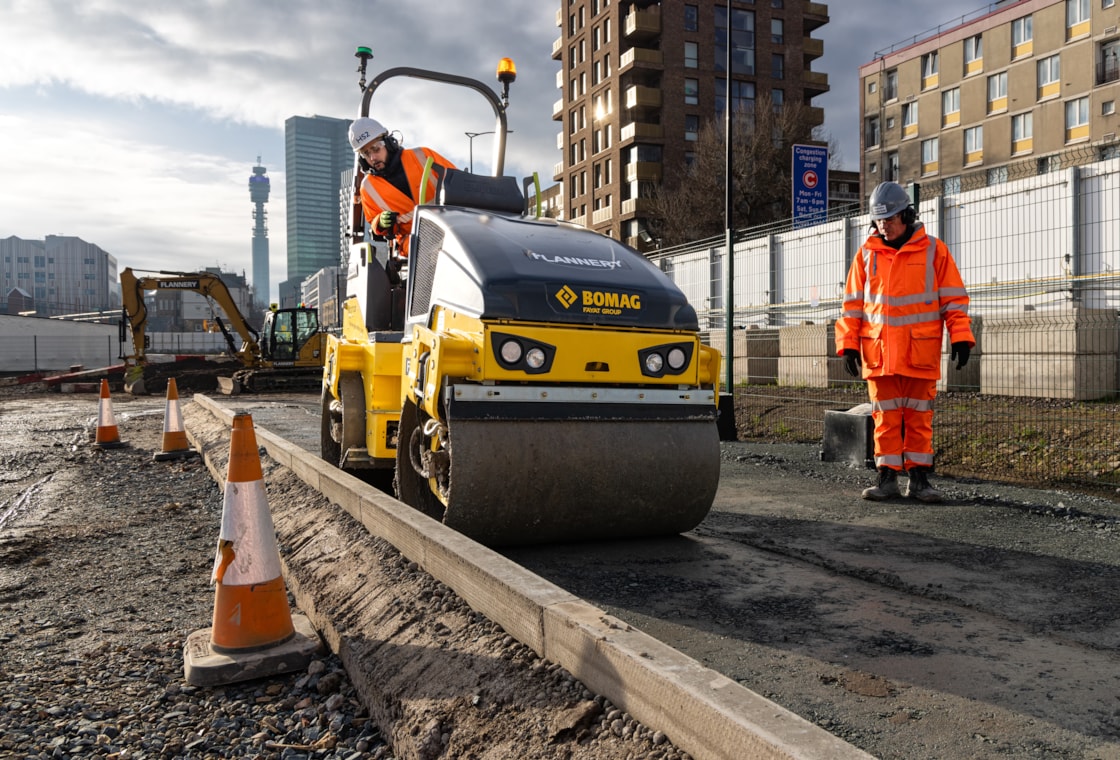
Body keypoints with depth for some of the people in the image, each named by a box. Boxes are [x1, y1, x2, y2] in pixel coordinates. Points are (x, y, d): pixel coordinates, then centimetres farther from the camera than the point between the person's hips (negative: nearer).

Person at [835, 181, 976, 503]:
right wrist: (848, 344, 2)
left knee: (919, 417, 5)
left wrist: (961, 337, -5)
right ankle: (887, 478, 11)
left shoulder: (934, 250, 3)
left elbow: (954, 298, 4)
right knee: (886, 417, 4)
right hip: (878, 352, 1)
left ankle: (919, 478, 13)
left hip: (920, 352, -1)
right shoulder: (867, 254, 7)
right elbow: (853, 304, 8)